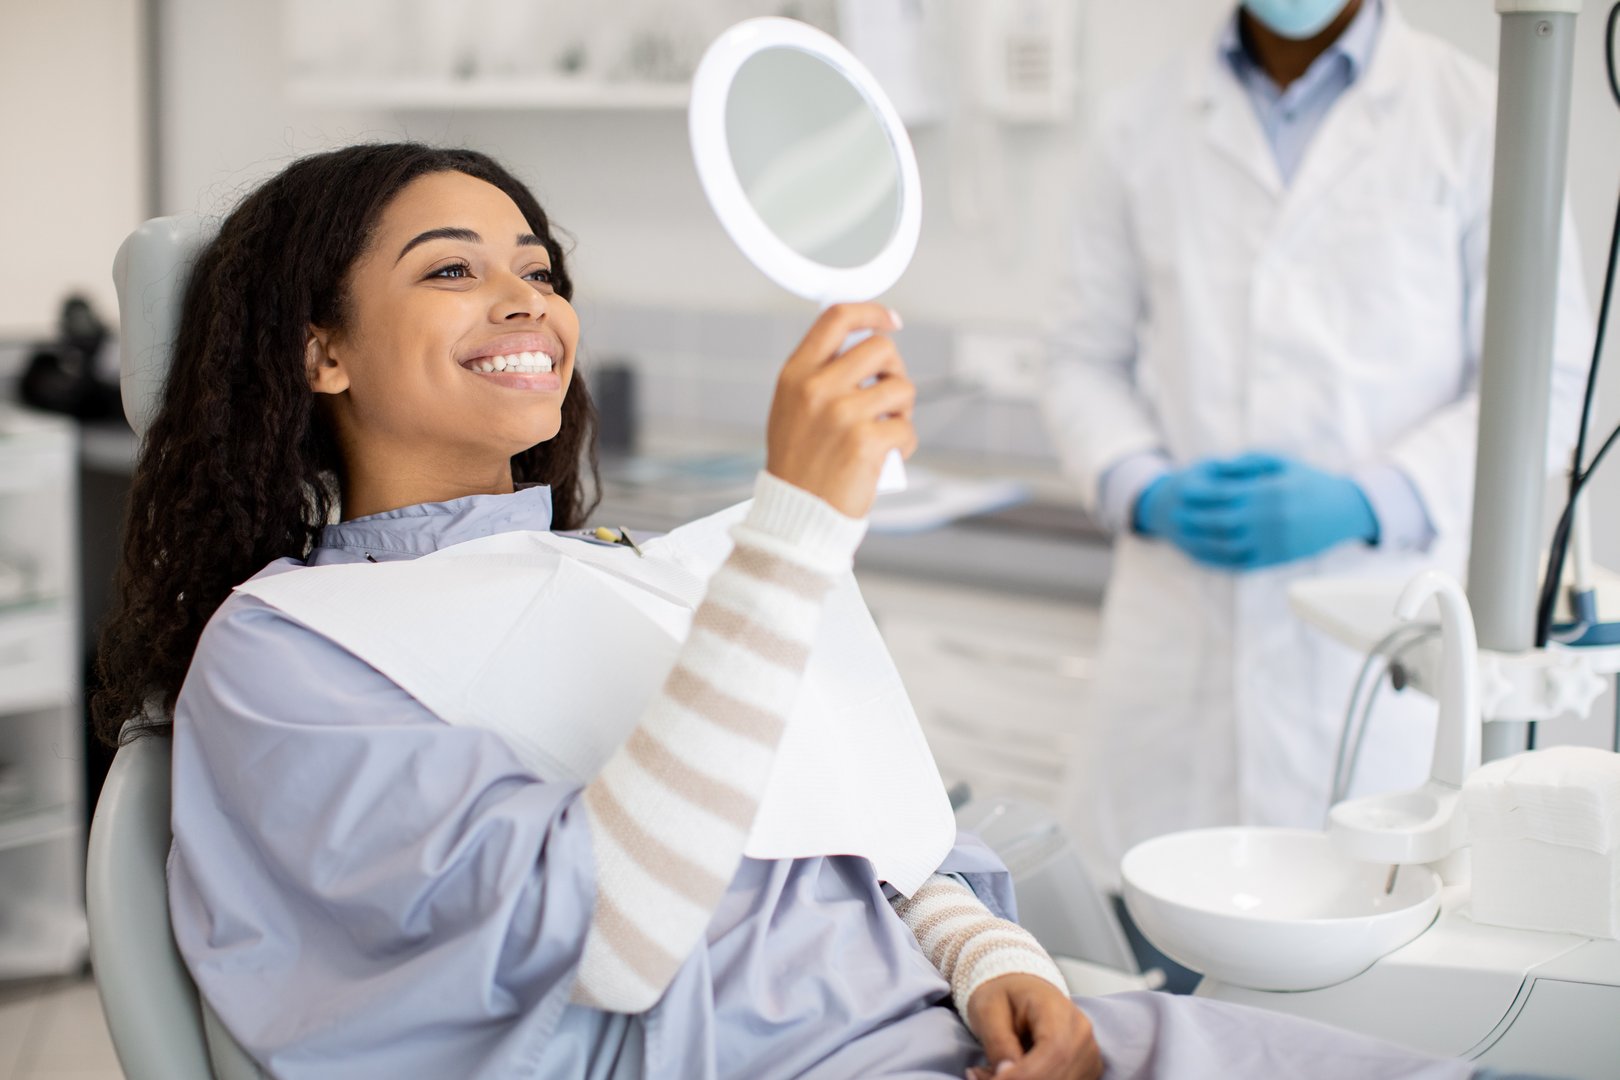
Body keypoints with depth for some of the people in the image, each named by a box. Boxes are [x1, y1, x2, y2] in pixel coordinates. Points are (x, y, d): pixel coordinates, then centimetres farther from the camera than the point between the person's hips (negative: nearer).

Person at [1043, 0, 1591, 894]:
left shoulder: (1480, 118, 3)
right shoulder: (1140, 126, 12)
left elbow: (1547, 382, 0)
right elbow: (1085, 359, 14)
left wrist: (1364, 501, -13)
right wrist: (1144, 489, -6)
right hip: (1178, 640, 2)